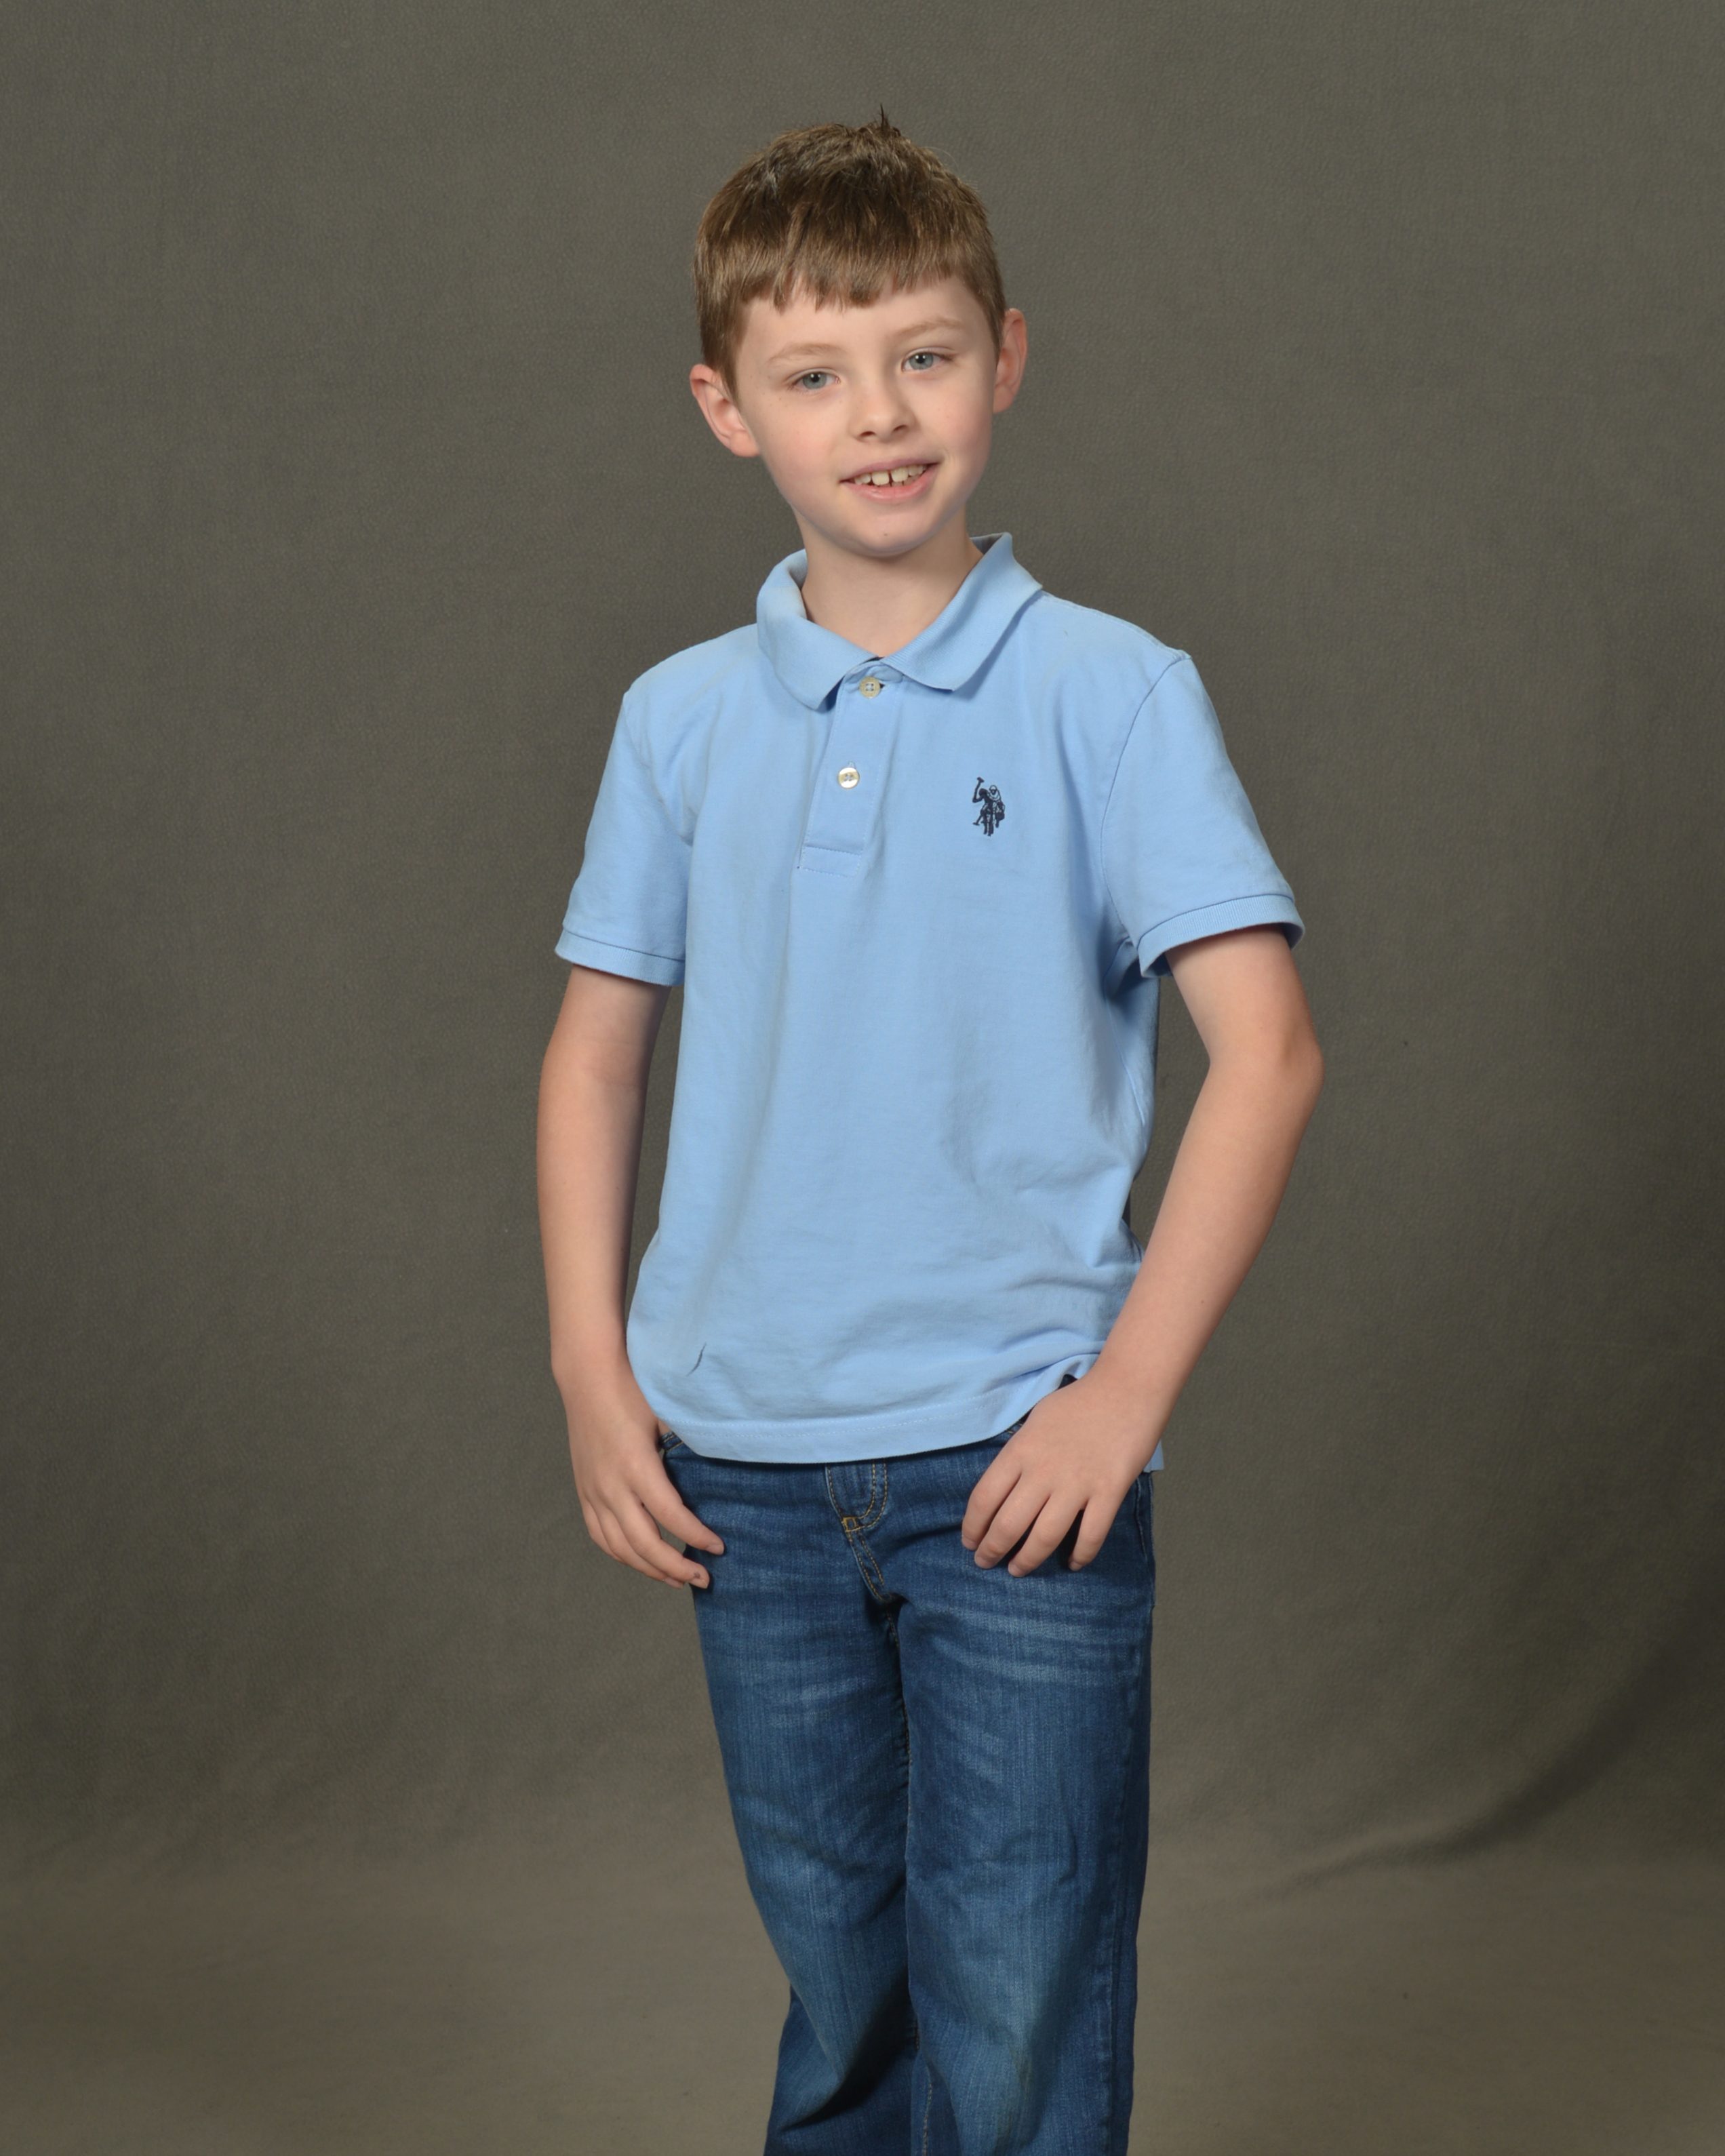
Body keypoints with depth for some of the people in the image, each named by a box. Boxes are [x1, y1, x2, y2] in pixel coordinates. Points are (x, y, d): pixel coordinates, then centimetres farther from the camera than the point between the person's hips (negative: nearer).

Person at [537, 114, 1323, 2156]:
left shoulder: (1109, 691, -6)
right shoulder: (679, 717, 4)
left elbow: (1266, 1048, -10)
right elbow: (596, 1053, 12)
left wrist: (1124, 1395, -14)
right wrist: (594, 1381, 5)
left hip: (1017, 1451, -3)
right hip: (745, 1461, 3)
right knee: (839, 1971, 18)